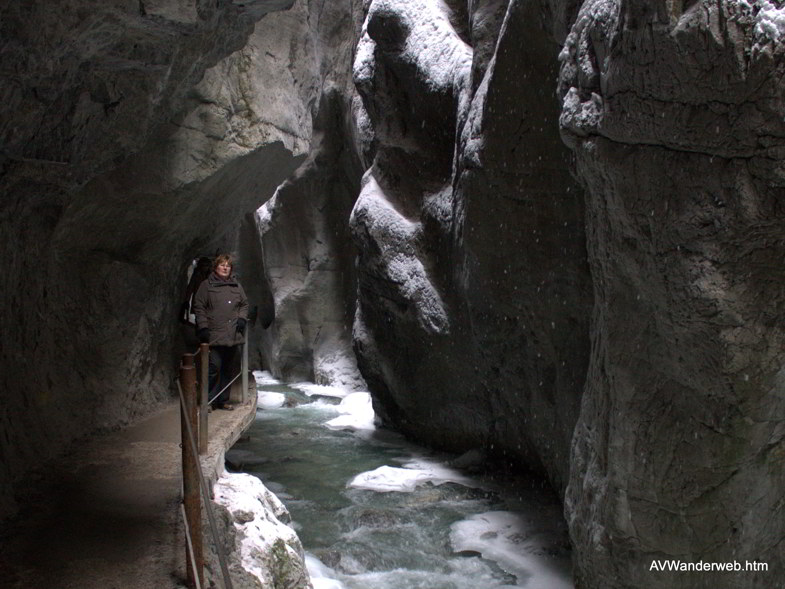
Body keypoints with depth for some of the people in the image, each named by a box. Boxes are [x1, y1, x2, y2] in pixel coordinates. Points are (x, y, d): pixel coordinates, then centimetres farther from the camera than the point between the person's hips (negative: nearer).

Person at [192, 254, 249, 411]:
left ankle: (223, 400, 19)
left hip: (233, 336, 5)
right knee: (214, 367, -11)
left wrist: (242, 318, 5)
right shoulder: (206, 285, 1)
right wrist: (203, 327, -9)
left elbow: (244, 304, 22)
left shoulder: (236, 286, 14)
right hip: (214, 335, -5)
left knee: (227, 369, 10)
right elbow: (199, 307, -1)